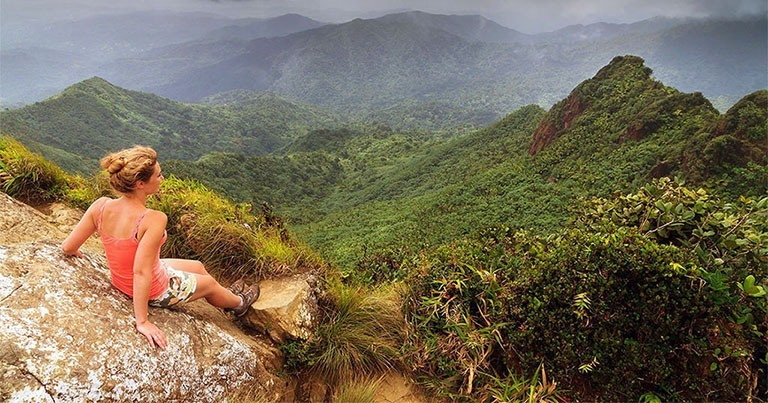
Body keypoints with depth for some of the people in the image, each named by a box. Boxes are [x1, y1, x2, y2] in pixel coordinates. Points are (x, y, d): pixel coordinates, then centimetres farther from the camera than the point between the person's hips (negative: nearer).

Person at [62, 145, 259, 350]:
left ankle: (229, 295, 58)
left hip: (120, 282, 7)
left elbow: (67, 247, -10)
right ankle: (238, 303, 57)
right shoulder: (154, 219, -36)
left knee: (198, 266, 29)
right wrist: (142, 321, -28)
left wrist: (75, 253, 14)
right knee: (209, 283, 24)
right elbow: (141, 272, -36)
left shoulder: (101, 206, -17)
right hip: (155, 291, -7)